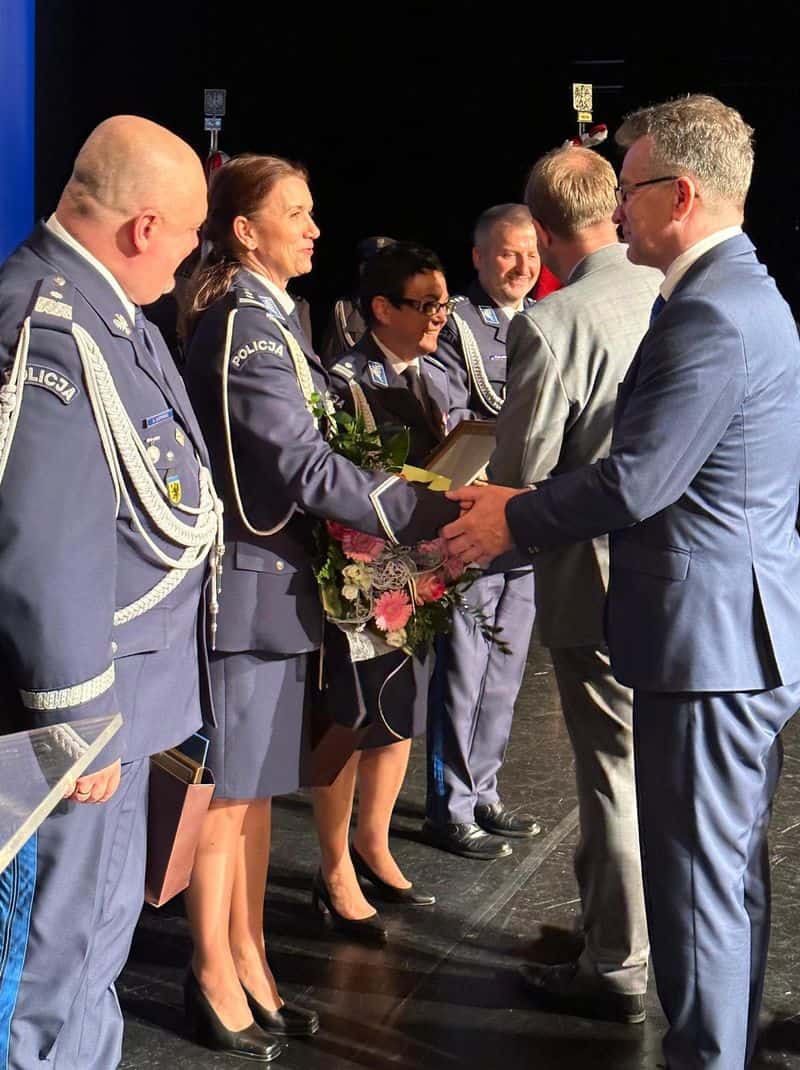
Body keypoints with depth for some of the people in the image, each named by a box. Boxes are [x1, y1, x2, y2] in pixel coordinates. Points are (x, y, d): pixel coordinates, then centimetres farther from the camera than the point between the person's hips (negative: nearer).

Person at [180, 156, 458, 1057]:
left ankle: (248, 963, 28)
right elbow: (307, 468, -24)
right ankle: (215, 980, 17)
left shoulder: (270, 315, 12)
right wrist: (439, 514, -22)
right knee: (228, 792, 3)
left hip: (276, 576, 9)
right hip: (246, 585, -9)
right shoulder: (240, 326, -19)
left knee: (256, 786, 16)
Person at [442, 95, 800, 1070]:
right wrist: (527, 510, 12)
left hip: (709, 638, -11)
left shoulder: (711, 318, -21)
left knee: (697, 873, 1)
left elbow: (635, 482, -22)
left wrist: (513, 521, -7)